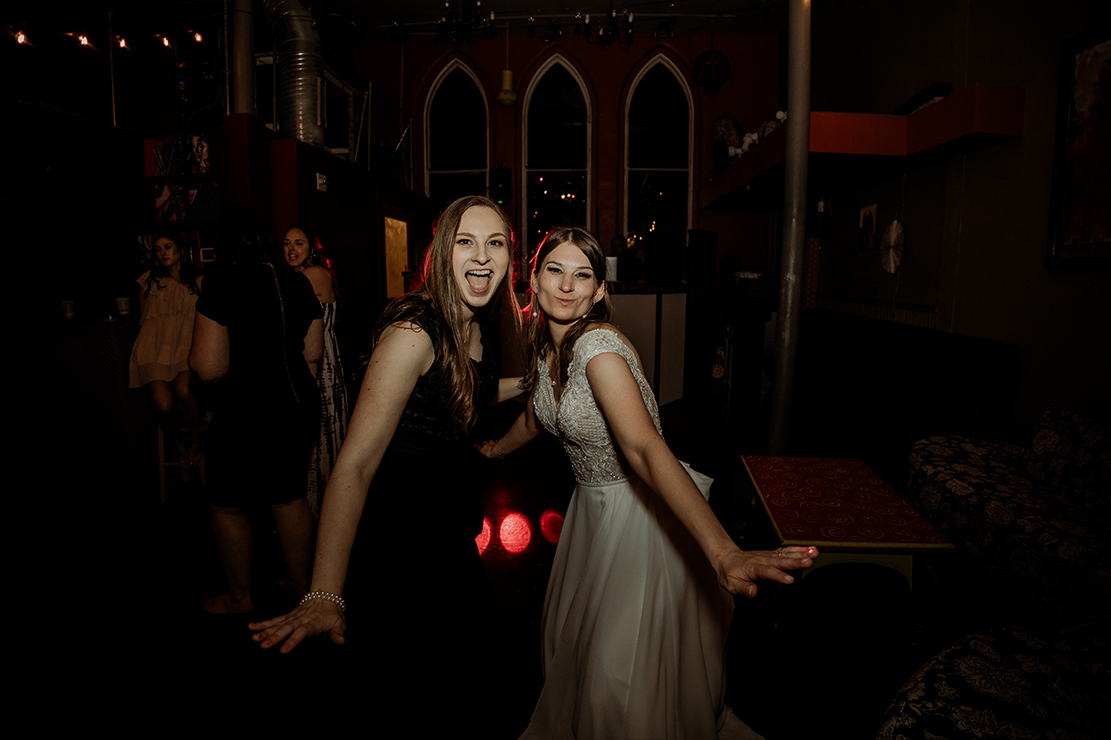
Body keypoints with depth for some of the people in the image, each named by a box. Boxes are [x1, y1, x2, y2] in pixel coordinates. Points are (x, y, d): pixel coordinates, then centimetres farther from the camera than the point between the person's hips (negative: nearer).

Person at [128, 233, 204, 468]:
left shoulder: (198, 283, 16)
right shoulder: (149, 279, 17)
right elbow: (143, 319, 23)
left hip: (186, 348, 0)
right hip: (154, 350, 1)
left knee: (183, 389, -33)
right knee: (164, 403, -25)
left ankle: (195, 439, -8)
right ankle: (178, 443, 5)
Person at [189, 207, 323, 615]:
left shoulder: (223, 286, -16)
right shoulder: (298, 283, 2)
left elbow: (209, 368, -20)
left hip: (245, 414, -6)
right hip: (298, 407, 6)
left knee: (228, 506, 14)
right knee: (290, 497, 19)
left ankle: (240, 597, 29)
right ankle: (302, 582, 33)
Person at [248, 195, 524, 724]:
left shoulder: (477, 327, -1)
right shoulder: (413, 332, -25)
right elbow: (355, 463, -31)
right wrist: (324, 595, -37)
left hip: (452, 535, 8)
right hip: (399, 545, -8)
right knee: (404, 686, 13)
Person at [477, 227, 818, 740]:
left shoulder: (598, 343, -29)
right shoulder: (544, 343, -4)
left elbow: (645, 448, -42)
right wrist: (495, 448, 35)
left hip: (642, 507, -8)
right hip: (590, 504, 8)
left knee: (623, 663, 5)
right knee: (572, 634, 26)